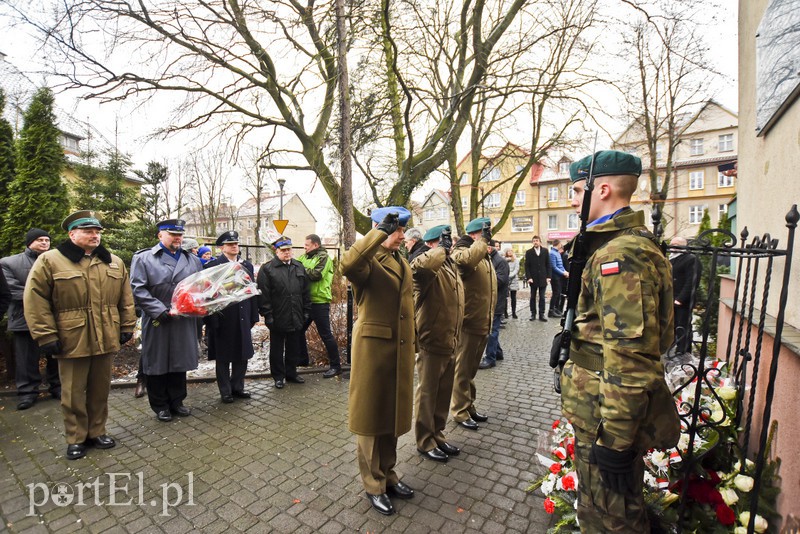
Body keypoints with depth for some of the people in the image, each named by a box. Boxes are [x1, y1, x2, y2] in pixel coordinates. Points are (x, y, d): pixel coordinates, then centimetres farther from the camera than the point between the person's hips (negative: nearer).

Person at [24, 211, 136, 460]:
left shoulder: (114, 262, 8)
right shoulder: (49, 260, -4)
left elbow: (125, 299, 10)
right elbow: (35, 300, -7)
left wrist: (127, 326, 6)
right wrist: (46, 336, -11)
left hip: (105, 340, 3)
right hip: (71, 341, -3)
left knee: (100, 390, 15)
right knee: (73, 394, 9)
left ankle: (97, 432, 30)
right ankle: (76, 439, 25)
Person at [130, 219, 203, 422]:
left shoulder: (193, 260, 12)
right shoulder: (144, 258, -1)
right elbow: (138, 289, -10)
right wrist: (160, 310, -17)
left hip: (184, 323, 4)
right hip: (158, 323, -3)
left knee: (180, 362, 13)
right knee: (157, 364, 8)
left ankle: (176, 402, 28)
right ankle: (160, 406, 25)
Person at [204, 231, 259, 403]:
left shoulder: (247, 265, 8)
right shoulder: (212, 265, -6)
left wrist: (253, 316, 6)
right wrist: (211, 320, -13)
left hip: (243, 319, 5)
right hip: (222, 319, -4)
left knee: (242, 355, 12)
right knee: (223, 357, 9)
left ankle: (238, 387, 29)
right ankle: (225, 391, 23)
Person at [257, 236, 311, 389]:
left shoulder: (299, 267, 9)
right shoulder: (267, 269, -6)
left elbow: (306, 291, 11)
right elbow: (263, 294, -10)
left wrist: (306, 311, 7)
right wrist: (267, 315, -14)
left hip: (296, 318, 4)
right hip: (278, 319, -4)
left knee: (294, 348, 15)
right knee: (277, 349, 10)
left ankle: (291, 373, 31)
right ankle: (278, 376, 24)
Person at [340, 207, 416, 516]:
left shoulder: (402, 263, 15)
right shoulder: (368, 261, -12)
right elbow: (348, 264, -38)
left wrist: (411, 341, 21)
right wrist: (380, 231, -32)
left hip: (400, 351, 8)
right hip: (373, 349, -8)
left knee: (392, 415, 20)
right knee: (371, 416, 9)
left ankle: (388, 475, 40)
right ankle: (374, 486, 29)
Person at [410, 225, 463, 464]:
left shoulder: (451, 266, 12)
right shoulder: (428, 266, -16)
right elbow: (421, 265, -45)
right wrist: (441, 248, -26)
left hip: (450, 343, 9)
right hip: (432, 343, -8)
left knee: (444, 394, 20)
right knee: (427, 394, 8)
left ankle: (437, 435, 38)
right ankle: (425, 442, 25)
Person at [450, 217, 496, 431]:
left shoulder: (484, 256, 17)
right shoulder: (462, 252, -11)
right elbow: (466, 260, -39)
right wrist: (483, 239, -26)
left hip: (482, 323, 9)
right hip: (467, 323, -9)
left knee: (471, 369, 20)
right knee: (462, 369, 4)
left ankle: (469, 406, 33)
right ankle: (460, 411, 18)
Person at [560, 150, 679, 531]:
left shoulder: (622, 254, -24)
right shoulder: (629, 243, 11)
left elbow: (629, 357, -28)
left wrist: (614, 440, -23)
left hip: (608, 417, -10)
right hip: (602, 411, 10)